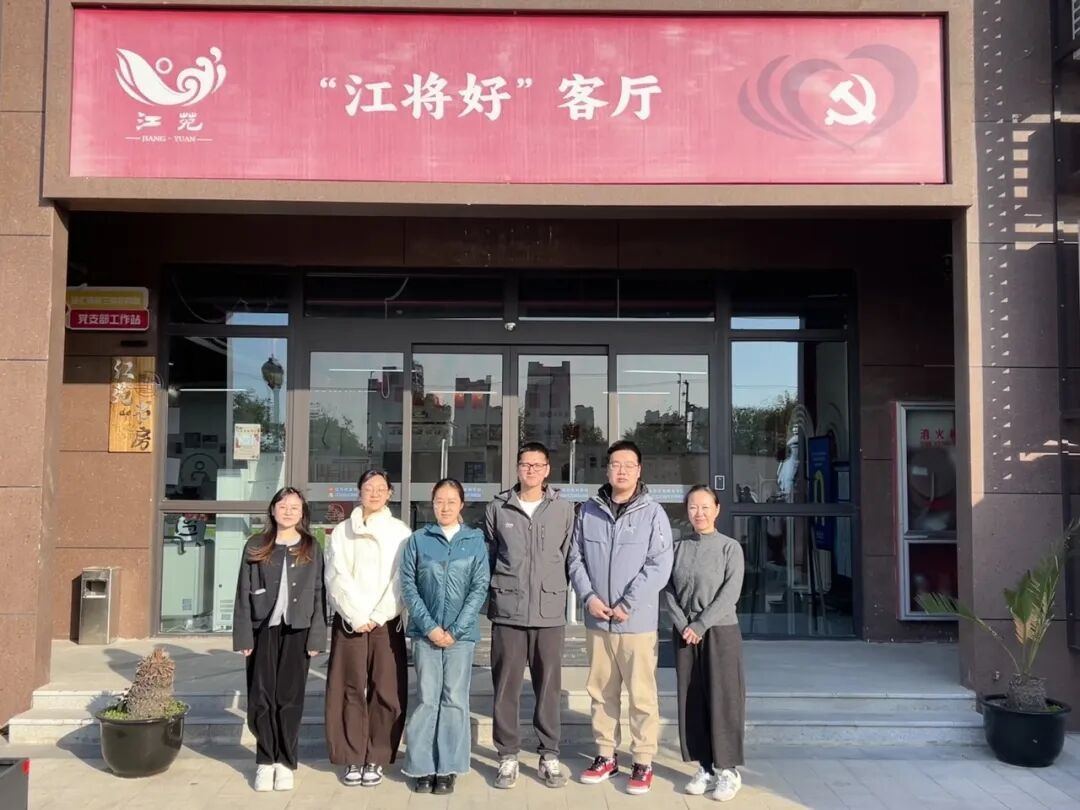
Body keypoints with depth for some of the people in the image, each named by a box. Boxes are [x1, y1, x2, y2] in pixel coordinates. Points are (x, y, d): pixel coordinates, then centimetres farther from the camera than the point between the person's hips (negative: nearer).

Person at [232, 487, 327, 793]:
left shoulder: (312, 549, 6)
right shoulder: (255, 547, 6)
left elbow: (319, 595, 3)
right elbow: (244, 594, 4)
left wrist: (316, 637, -5)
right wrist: (243, 636, -4)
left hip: (297, 632, -1)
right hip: (263, 629, 1)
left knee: (290, 698, 3)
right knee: (261, 698, 2)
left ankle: (285, 762, 14)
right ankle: (266, 761, 17)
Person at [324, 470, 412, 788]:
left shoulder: (401, 532, 6)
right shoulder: (342, 532, 9)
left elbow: (402, 580, -1)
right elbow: (337, 577, 1)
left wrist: (378, 616, -9)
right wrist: (357, 616, -8)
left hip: (387, 622, 0)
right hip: (349, 621, 1)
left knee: (386, 691, -2)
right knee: (351, 690, 1)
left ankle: (376, 759, 7)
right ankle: (352, 759, 10)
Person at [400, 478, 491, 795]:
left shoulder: (475, 541, 1)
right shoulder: (418, 540, 2)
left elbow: (480, 587, -2)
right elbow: (408, 585, -1)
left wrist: (456, 629, -10)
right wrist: (430, 627, -9)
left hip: (461, 632, 0)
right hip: (425, 631, 0)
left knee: (454, 699, 4)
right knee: (426, 698, 4)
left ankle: (448, 768, 13)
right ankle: (422, 766, 13)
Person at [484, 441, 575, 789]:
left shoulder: (563, 509, 4)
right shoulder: (498, 508, 3)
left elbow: (569, 556, 10)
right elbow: (487, 556, 9)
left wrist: (557, 591, 10)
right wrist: (495, 594, 8)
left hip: (550, 611, 0)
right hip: (507, 611, 0)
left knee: (549, 686, 8)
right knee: (506, 686, 5)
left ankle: (549, 755, 20)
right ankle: (508, 756, 17)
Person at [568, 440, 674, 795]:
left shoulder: (653, 513, -4)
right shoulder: (588, 510, 5)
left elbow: (660, 566, -9)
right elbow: (576, 557, 8)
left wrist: (627, 605, -13)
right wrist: (589, 596, -6)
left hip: (637, 621, -3)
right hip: (597, 620, 4)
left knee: (642, 694, 1)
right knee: (601, 692, 13)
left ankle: (643, 762, 13)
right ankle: (606, 755, 26)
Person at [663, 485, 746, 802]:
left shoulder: (730, 547, -2)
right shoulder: (679, 547, 8)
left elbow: (730, 593, -11)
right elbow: (668, 590, 4)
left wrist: (700, 625, -15)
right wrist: (683, 625, -10)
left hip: (720, 631, -3)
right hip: (684, 633, 4)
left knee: (723, 700, -2)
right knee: (692, 701, 6)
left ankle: (728, 770, 8)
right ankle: (705, 767, 16)